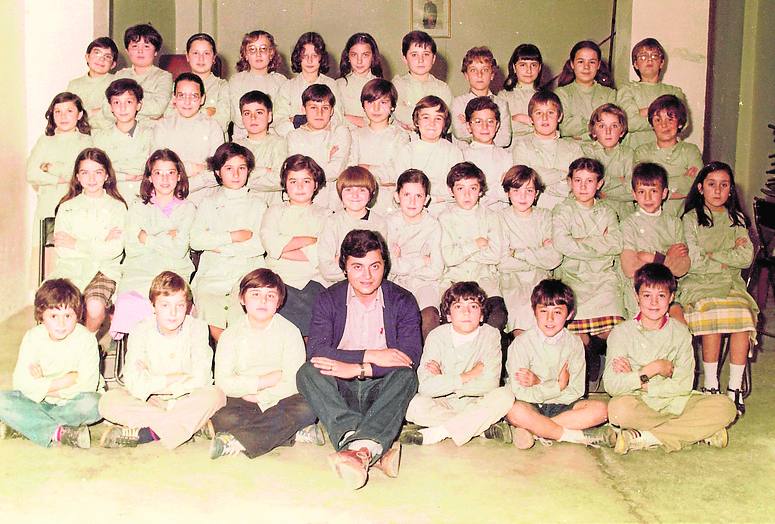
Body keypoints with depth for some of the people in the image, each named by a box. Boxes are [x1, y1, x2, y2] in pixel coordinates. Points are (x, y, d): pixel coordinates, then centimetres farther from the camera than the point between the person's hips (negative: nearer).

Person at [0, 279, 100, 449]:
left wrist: (44, 385, -18)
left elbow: (87, 385, -20)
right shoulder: (32, 337, -8)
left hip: (71, 404, -2)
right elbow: (22, 382, -17)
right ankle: (57, 434, -29)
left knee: (93, 404, -34)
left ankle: (23, 426, -20)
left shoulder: (86, 339, -13)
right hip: (39, 403, 2)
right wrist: (69, 380, -21)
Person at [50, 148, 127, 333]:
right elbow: (62, 250, -1)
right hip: (71, 268, 1)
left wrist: (76, 243, -6)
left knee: (95, 307, -31)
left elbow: (114, 250, -6)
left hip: (104, 269, -1)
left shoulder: (117, 207, 7)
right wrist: (100, 245, -8)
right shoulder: (67, 207, 12)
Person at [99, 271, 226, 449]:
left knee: (216, 396, -31)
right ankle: (193, 425, -29)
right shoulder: (140, 331, -7)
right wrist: (172, 379, -17)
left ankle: (143, 433, -28)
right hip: (149, 402, 1)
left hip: (186, 401, -1)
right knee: (108, 401, -25)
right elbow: (134, 383, -18)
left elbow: (202, 381, -19)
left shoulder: (197, 328, -8)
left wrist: (154, 384, -16)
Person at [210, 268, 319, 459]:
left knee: (306, 409, -31)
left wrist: (256, 396, -13)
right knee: (221, 418, -30)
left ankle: (240, 442, -32)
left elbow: (294, 383, -9)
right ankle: (293, 433, -26)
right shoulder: (231, 335, 2)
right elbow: (223, 381, -9)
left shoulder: (290, 332, -1)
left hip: (279, 400, 0)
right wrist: (266, 380, -14)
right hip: (242, 402, 1)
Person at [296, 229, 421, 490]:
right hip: (340, 390, 1)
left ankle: (362, 449, -52)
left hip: (381, 389, -1)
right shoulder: (329, 299, 4)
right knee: (307, 372, -28)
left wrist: (356, 369, -22)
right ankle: (375, 449, -45)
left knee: (405, 376, -31)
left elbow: (411, 356, -14)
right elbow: (315, 349, -13)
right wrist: (370, 356, -21)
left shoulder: (403, 301, 1)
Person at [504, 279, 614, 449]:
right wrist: (558, 386, -15)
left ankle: (532, 430, -24)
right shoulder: (522, 343, -8)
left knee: (600, 409, -21)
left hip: (561, 406, 4)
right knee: (514, 411, -36)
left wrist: (539, 383, -16)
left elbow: (576, 392, -6)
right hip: (531, 407, -3)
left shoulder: (574, 343, 1)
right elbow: (519, 392, -15)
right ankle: (578, 436, -22)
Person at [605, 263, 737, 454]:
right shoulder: (621, 333, -3)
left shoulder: (680, 332, 3)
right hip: (637, 402, -2)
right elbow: (611, 385, -14)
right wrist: (651, 369, -16)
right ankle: (700, 431, -23)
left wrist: (637, 381, -12)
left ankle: (644, 438, -25)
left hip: (673, 402, 3)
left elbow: (684, 385, -6)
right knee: (618, 408, -37)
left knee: (725, 407, -21)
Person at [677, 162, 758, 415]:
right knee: (712, 315, -33)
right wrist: (731, 256, 1)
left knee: (744, 316, -28)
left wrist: (714, 255, -5)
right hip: (699, 283, -3)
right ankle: (710, 385, -19)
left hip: (731, 283, 3)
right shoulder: (691, 218, 6)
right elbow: (694, 262, -4)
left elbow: (746, 258, 4)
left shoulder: (736, 218, 17)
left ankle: (735, 387, -20)